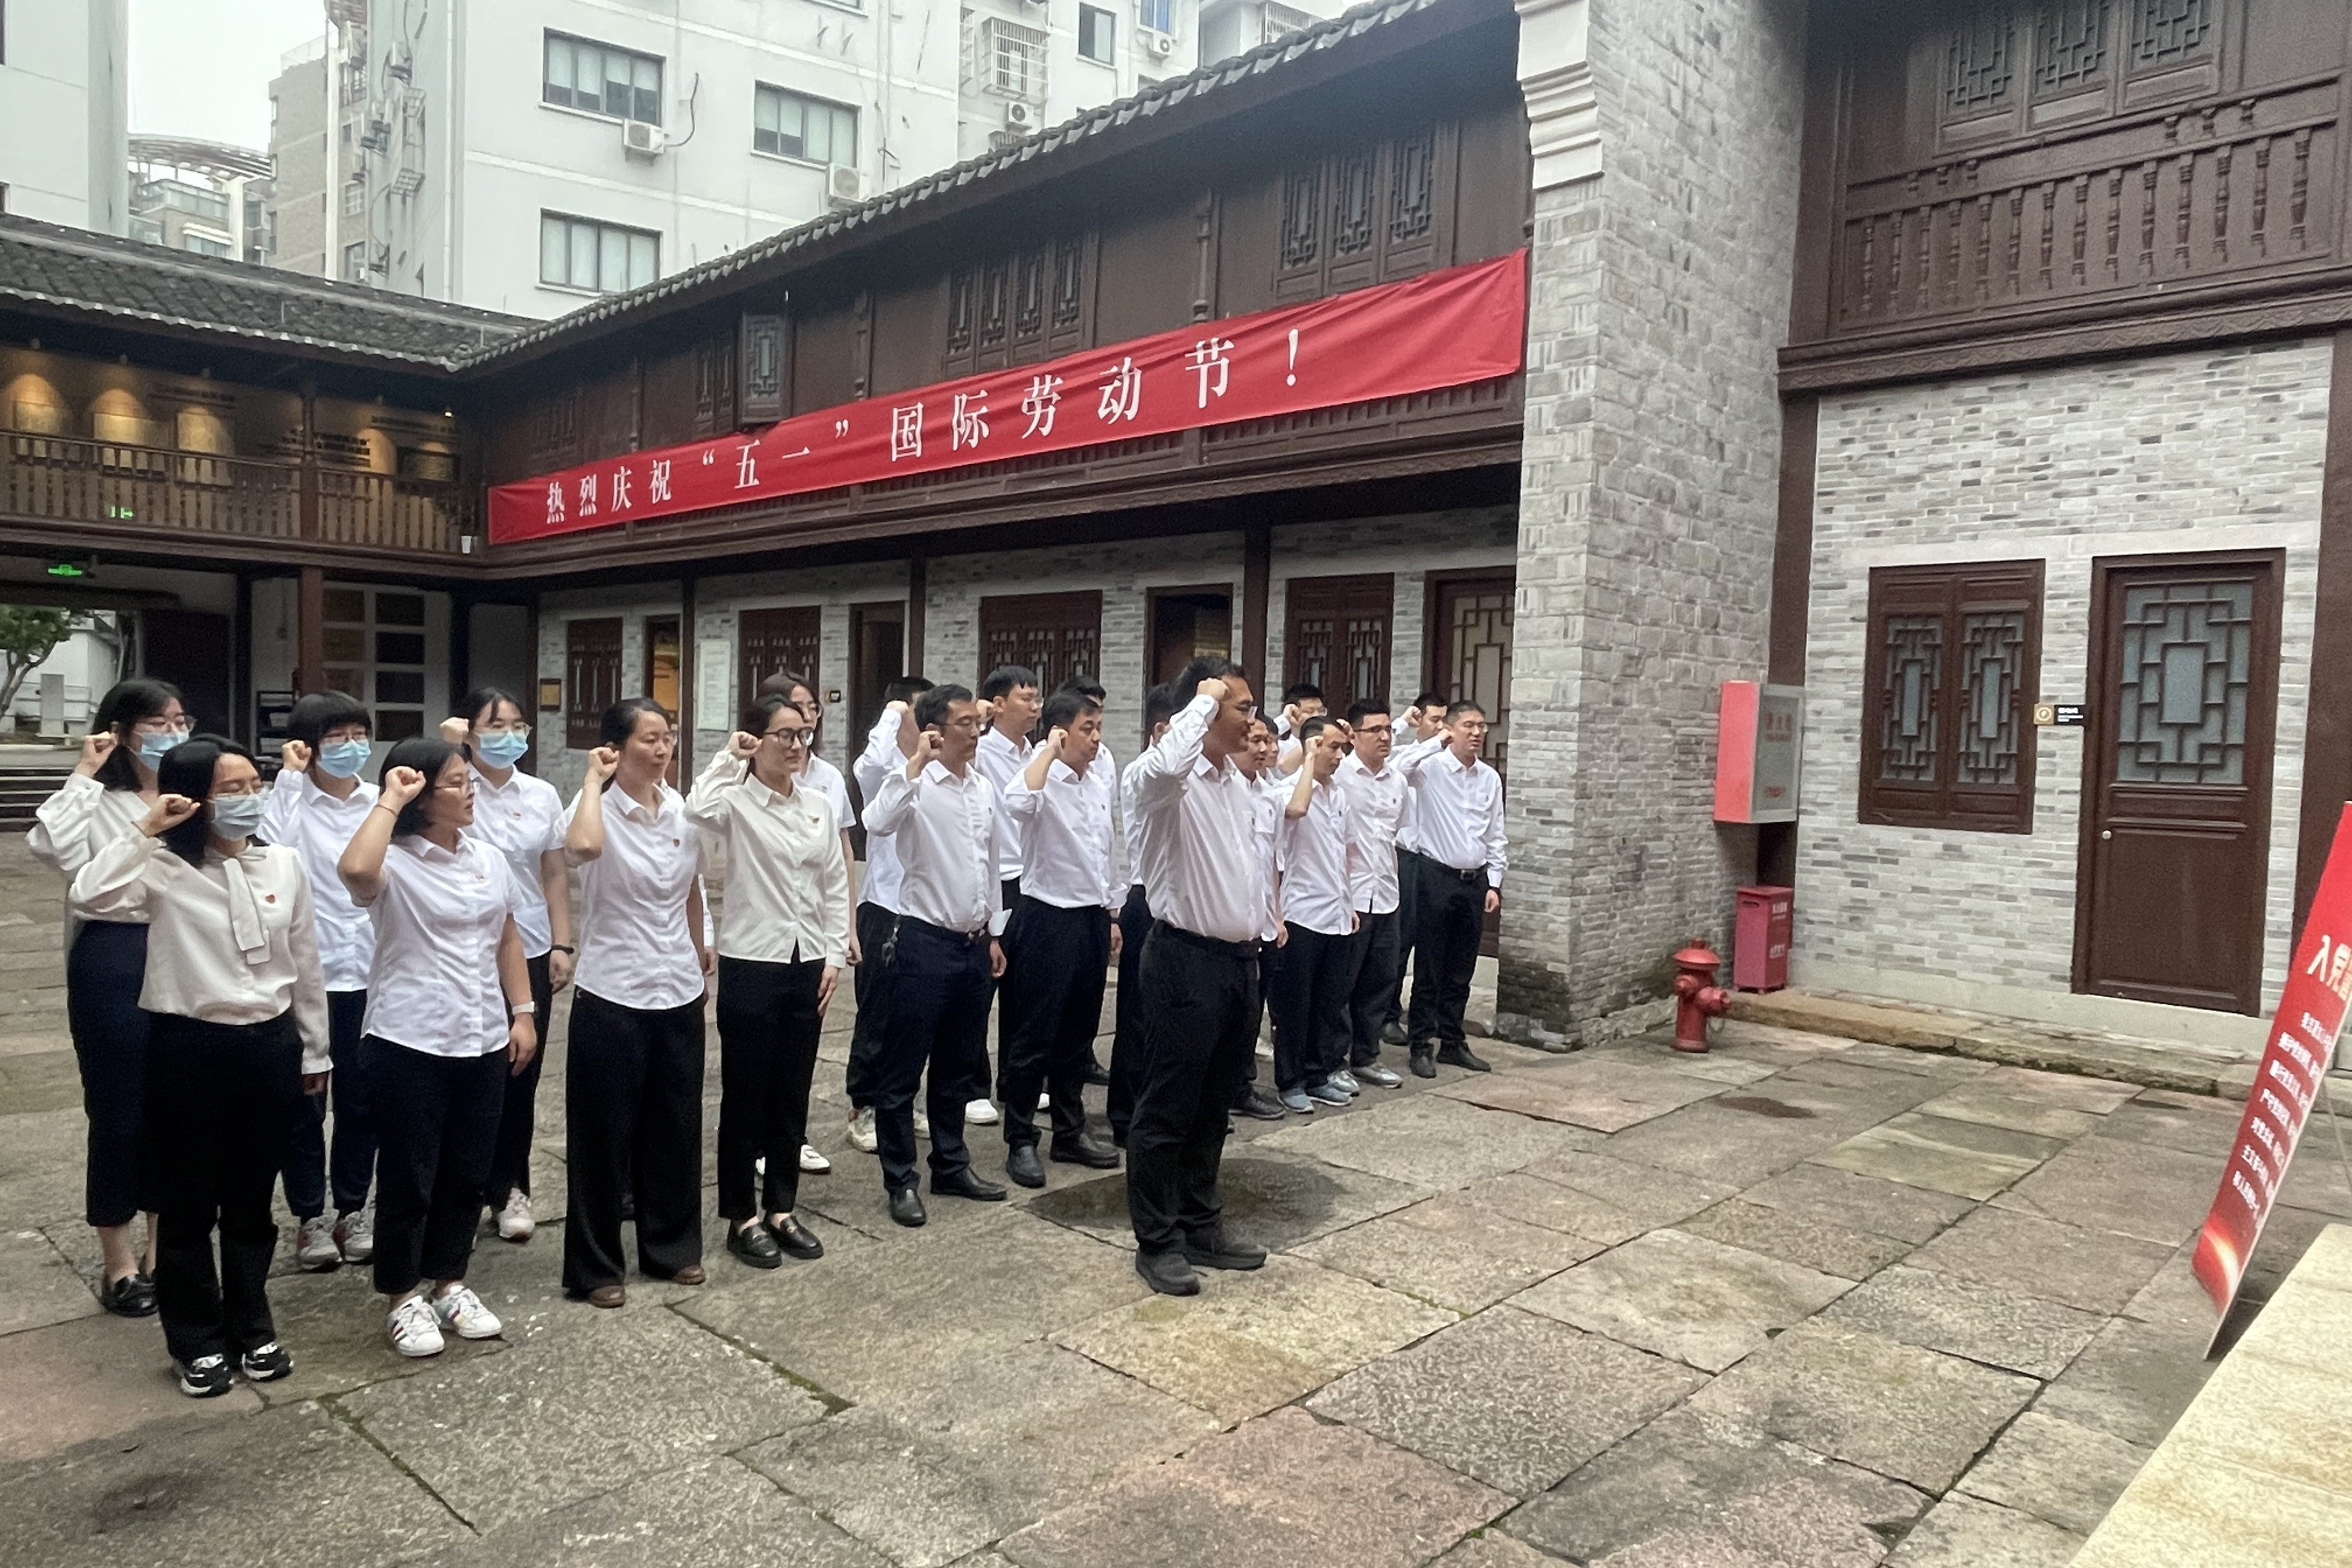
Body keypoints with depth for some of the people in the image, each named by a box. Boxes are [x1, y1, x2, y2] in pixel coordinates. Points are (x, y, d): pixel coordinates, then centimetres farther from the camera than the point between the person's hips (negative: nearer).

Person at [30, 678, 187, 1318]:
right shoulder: (99, 799, -4)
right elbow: (51, 846, -24)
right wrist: (83, 775, -19)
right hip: (116, 962, -4)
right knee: (119, 1111, 5)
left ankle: (161, 1247, 28)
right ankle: (118, 1262, 19)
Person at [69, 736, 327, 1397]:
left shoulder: (285, 864, 2)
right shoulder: (163, 868, -8)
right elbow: (89, 896, -30)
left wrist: (313, 1050, 12)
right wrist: (146, 830, -23)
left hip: (269, 1046, 3)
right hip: (189, 1048, -3)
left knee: (252, 1202, 15)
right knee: (188, 1205, 10)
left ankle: (251, 1329, 30)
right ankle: (198, 1342, 25)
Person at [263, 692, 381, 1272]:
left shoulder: (381, 804, 4)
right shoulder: (289, 801, -7)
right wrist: (289, 777, -21)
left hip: (368, 973, 3)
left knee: (361, 1099, 11)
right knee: (304, 1101, 9)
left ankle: (353, 1209, 25)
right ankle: (309, 1217, 22)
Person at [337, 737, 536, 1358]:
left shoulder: (490, 858, 8)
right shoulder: (395, 864, -11)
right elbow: (354, 870, -37)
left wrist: (523, 1013, 9)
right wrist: (389, 800, -25)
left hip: (483, 1042, 6)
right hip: (409, 1043, -6)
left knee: (468, 1172, 14)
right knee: (409, 1175, 6)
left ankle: (449, 1283, 31)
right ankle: (404, 1298, 22)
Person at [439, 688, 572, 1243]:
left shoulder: (543, 795, 4)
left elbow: (556, 874, 7)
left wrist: (561, 945, 3)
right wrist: (447, 745, -15)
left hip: (530, 951, 3)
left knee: (522, 1073, 9)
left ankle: (509, 1188, 24)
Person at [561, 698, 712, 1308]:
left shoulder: (682, 809, 3)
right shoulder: (597, 805, -13)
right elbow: (583, 847, -39)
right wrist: (594, 779, -25)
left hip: (678, 993, 5)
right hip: (611, 996, -5)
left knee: (676, 1127, 15)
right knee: (605, 1134, 5)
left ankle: (672, 1247, 31)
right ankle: (597, 1267, 20)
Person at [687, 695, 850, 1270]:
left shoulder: (819, 804, 6)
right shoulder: (737, 800, -9)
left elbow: (835, 884, 9)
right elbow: (696, 810, -34)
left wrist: (834, 956, 4)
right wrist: (728, 757, -21)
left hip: (807, 965, 5)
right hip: (751, 964, -5)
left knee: (793, 1095, 13)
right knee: (745, 1096, 6)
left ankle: (781, 1209, 27)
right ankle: (743, 1217, 19)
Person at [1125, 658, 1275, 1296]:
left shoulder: (1238, 781, 13)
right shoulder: (1170, 779, -14)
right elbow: (1168, 764, -40)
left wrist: (1259, 934, 18)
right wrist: (1205, 699, -25)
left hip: (1240, 958, 9)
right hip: (1187, 957, -8)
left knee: (1212, 1107, 18)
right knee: (1167, 1110, 3)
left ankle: (1202, 1224, 31)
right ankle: (1157, 1243, 15)